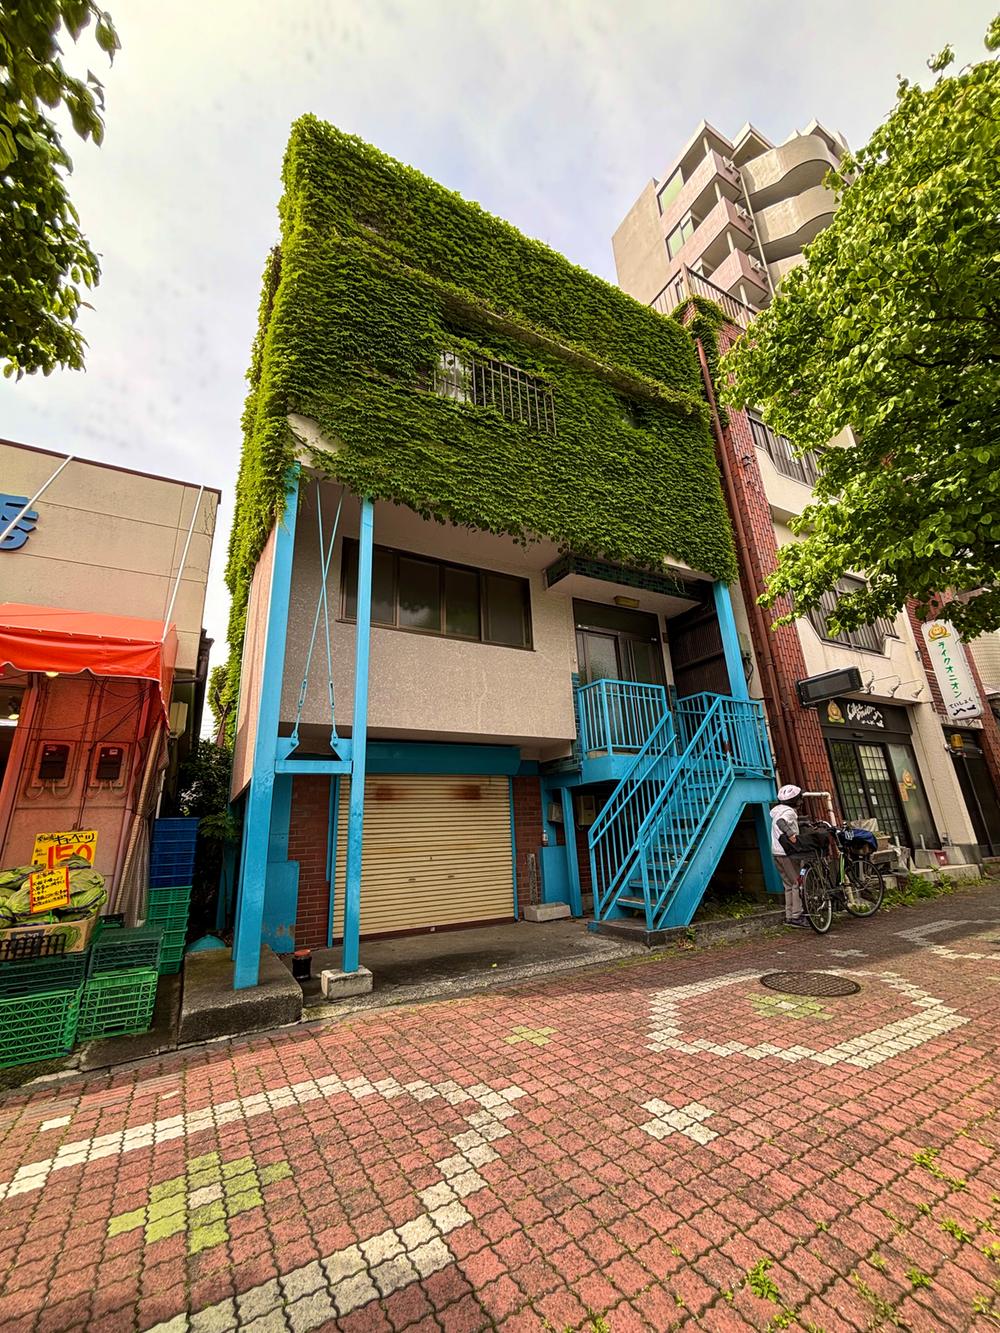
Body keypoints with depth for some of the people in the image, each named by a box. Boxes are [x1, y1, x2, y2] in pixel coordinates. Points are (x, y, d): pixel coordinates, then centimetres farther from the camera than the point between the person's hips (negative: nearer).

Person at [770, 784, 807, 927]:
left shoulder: (777, 810, 17)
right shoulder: (789, 811, -13)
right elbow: (781, 822, -34)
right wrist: (791, 834, -41)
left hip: (777, 853, 9)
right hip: (787, 853, -9)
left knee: (789, 884, 15)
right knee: (798, 883, -3)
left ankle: (789, 916, 19)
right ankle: (796, 916, -1)